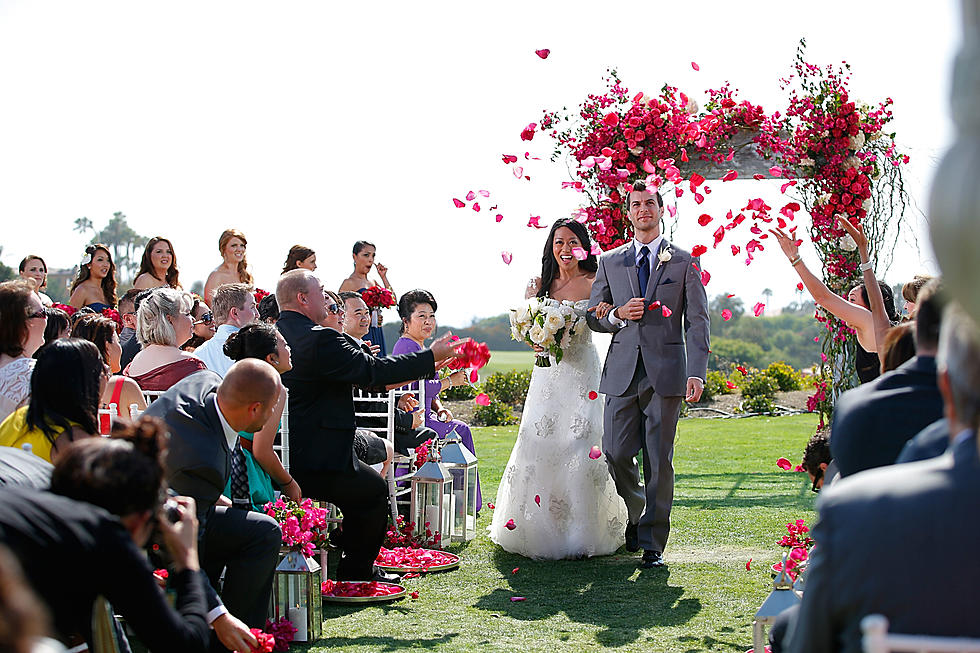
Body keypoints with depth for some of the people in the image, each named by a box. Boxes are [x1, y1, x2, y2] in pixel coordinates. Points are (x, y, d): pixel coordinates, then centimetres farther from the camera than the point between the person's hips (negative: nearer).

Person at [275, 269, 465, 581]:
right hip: (309, 462, -9)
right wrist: (430, 357, -6)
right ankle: (356, 572, 22)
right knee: (374, 489, 12)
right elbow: (372, 369, -16)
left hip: (276, 458, 9)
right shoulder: (320, 339, -19)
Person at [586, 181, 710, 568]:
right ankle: (634, 518, 27)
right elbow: (593, 317, 14)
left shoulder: (684, 262, 7)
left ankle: (652, 543, 7)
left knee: (659, 461, -1)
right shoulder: (610, 262, 12)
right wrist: (618, 315, -8)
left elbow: (697, 321, 2)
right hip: (622, 372, 2)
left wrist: (697, 373, -9)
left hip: (665, 372, -2)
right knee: (616, 455, 0)